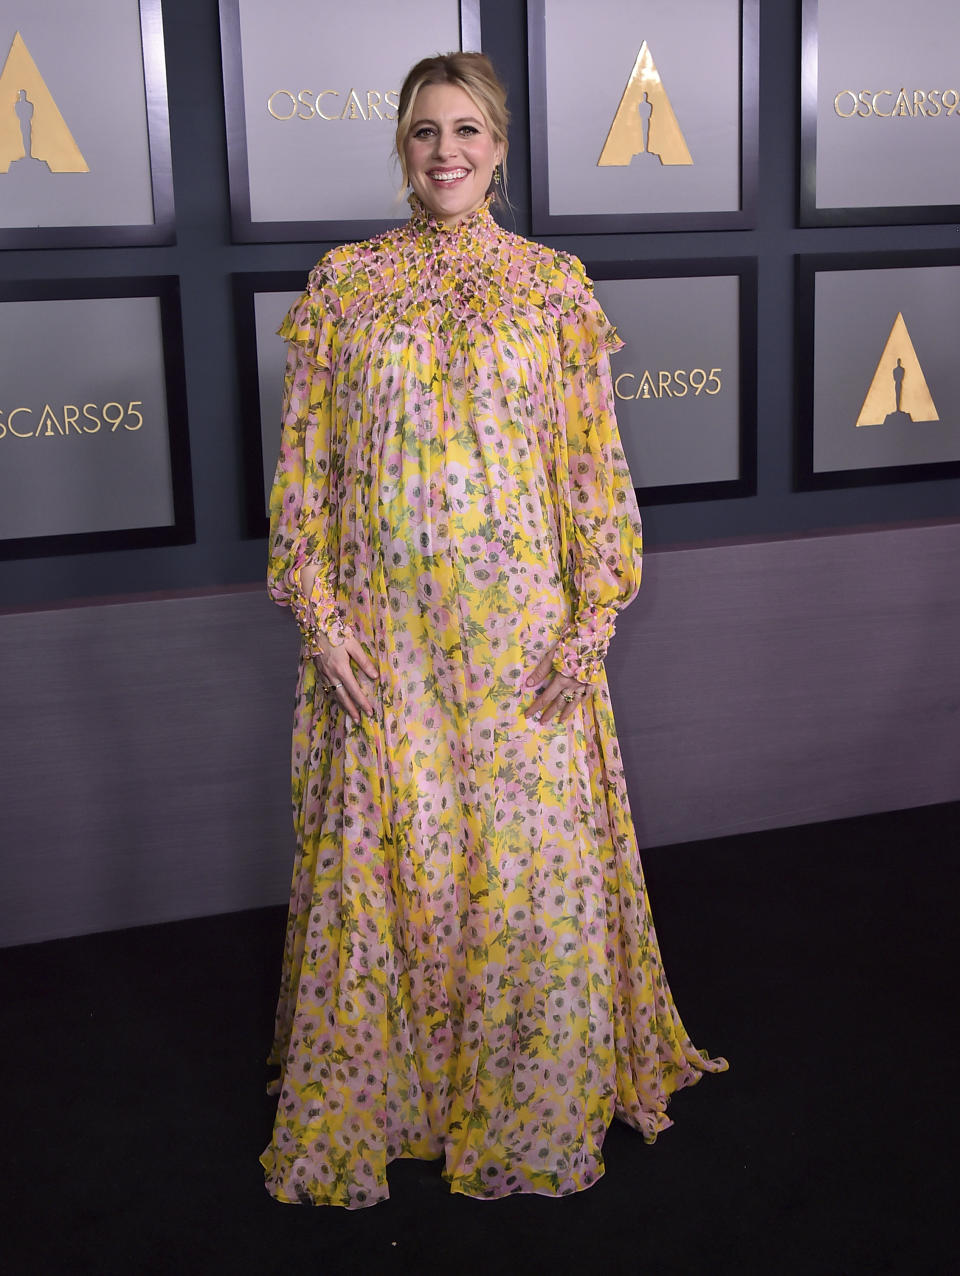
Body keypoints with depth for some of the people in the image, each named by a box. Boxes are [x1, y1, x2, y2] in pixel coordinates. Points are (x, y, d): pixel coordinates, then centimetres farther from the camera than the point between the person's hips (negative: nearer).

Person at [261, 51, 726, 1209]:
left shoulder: (554, 285, 3)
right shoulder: (341, 284, 4)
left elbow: (593, 460, 2)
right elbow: (303, 462, 3)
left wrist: (592, 615, -6)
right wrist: (318, 612, -5)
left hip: (520, 628, 0)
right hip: (381, 628, 1)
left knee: (532, 854, 5)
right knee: (385, 855, 7)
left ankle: (531, 1105, 26)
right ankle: (380, 1096, 28)